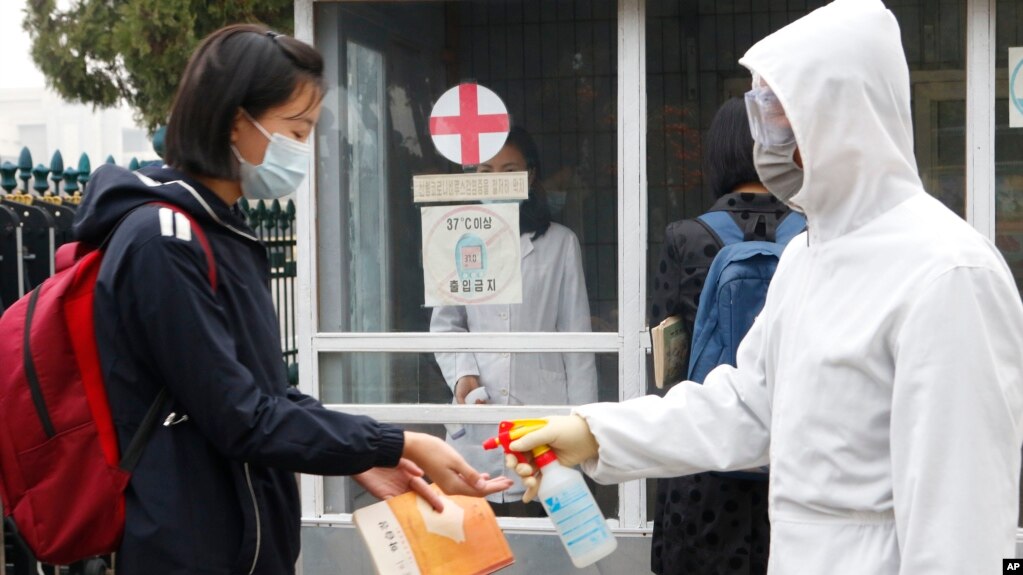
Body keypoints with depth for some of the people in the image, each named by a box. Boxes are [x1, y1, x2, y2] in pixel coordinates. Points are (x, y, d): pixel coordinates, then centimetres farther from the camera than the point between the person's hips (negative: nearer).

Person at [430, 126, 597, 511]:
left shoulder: (559, 243, 6)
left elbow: (576, 335, 6)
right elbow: (444, 324, 13)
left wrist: (581, 419, 2)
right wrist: (461, 374, -5)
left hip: (543, 407, -1)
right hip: (479, 409, 1)